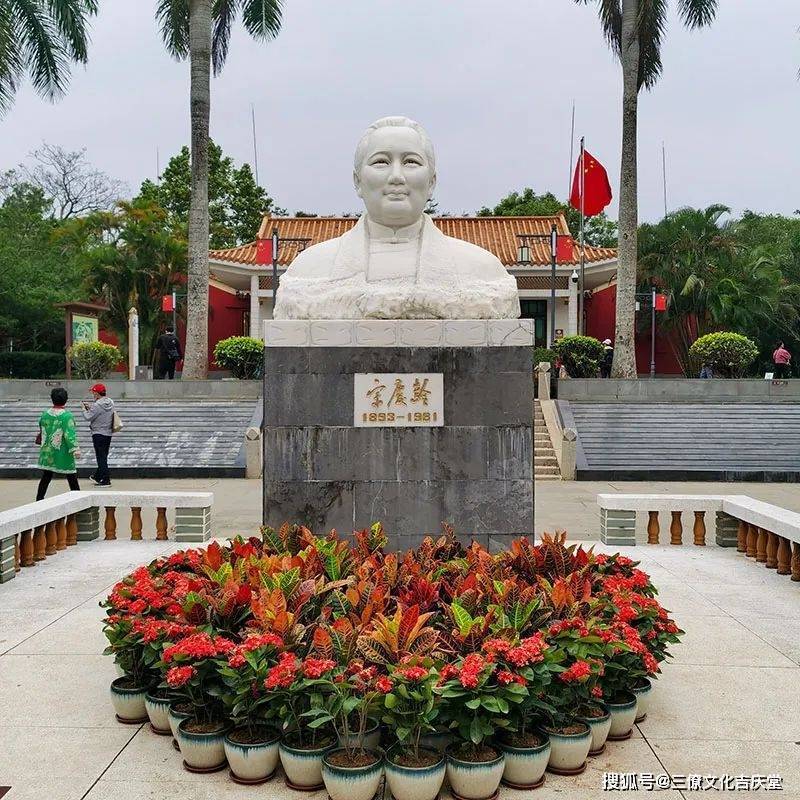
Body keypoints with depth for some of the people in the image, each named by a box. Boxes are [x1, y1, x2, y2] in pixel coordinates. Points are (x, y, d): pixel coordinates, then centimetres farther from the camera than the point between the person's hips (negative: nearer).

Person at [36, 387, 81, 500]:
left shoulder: (44, 415, 4)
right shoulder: (67, 416, -14)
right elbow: (70, 434, -23)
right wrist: (75, 449, -27)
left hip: (47, 454, 5)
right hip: (63, 455, -5)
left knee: (45, 478, 15)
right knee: (72, 479, 2)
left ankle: (39, 501, 20)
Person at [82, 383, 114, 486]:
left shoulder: (97, 405, -20)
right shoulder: (110, 402, 5)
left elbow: (88, 417, -16)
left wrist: (84, 409, 2)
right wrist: (89, 408, 14)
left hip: (99, 434, -8)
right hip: (108, 433, 8)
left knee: (101, 457, -3)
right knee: (103, 456, 17)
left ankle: (106, 480, -3)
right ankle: (98, 476, 32)